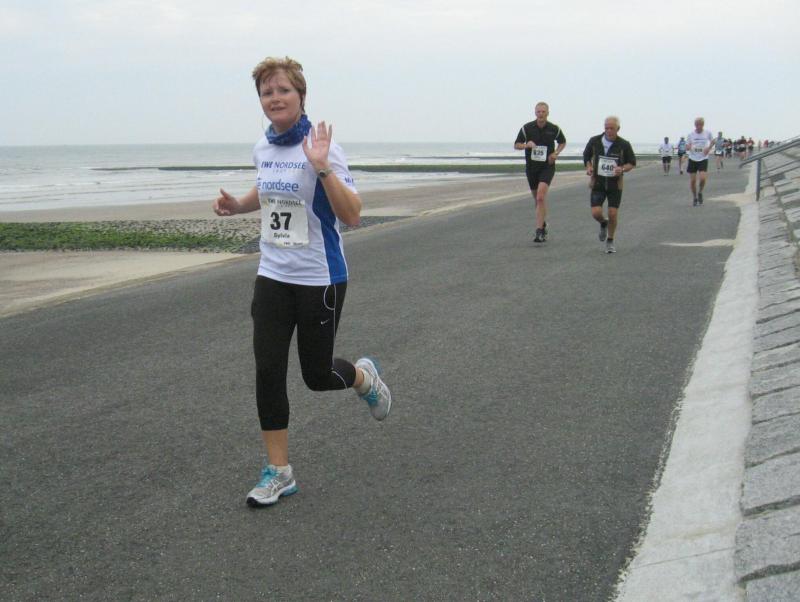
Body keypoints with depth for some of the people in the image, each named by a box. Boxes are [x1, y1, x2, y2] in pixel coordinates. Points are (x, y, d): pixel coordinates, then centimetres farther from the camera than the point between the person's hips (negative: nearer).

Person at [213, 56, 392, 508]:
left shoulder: (321, 147, -15)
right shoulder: (263, 148, 5)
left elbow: (352, 216, -22)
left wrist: (322, 167, -33)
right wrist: (238, 205, 7)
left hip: (320, 279, -5)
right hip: (273, 277, 6)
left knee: (318, 375, 6)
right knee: (268, 372, 0)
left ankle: (365, 376, 41)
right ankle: (279, 472, 13)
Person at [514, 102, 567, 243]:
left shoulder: (554, 129, -3)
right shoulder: (527, 128, -4)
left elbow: (563, 142, 15)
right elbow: (516, 145, 3)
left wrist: (556, 153, -3)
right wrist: (526, 145, -18)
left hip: (547, 166, -3)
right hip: (531, 166, 3)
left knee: (541, 197, -20)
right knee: (538, 198, 15)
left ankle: (539, 231, -21)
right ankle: (543, 223, 39)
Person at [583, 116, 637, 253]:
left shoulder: (624, 144, -10)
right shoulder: (594, 141, -6)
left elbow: (632, 163, 2)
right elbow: (586, 156, 12)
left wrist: (622, 169, -19)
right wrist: (589, 167, -8)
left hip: (615, 184, -1)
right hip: (597, 183, 1)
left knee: (612, 215, -4)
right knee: (596, 213, -11)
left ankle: (610, 242, 18)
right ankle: (603, 224, 27)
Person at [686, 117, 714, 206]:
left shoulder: (708, 133, -5)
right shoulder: (690, 134, -5)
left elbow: (712, 140, 15)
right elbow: (687, 147, 2)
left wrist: (709, 148, -3)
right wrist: (689, 147, -22)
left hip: (703, 159, -1)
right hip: (693, 159, 1)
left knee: (702, 178, -17)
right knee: (692, 180, 2)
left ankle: (700, 193, 13)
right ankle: (694, 197, 24)